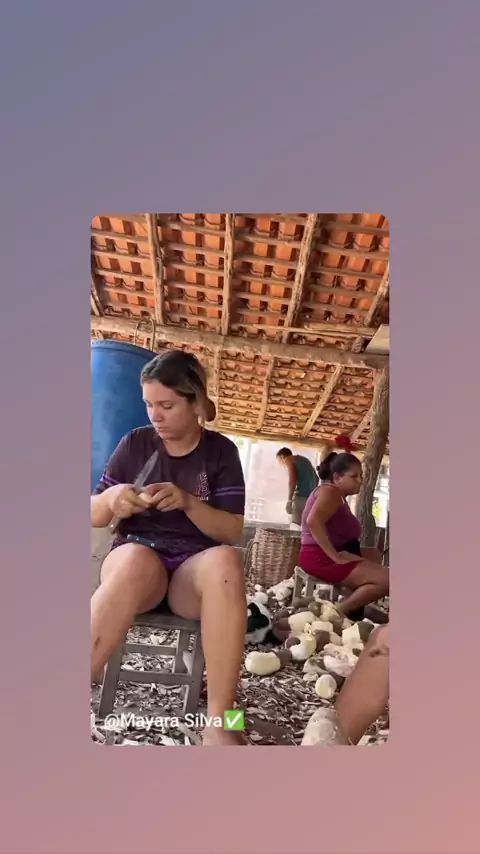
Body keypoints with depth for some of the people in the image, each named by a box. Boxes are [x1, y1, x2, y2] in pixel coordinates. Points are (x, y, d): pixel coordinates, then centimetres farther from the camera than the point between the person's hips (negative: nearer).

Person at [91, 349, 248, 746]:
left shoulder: (221, 451, 3)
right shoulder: (136, 443, 5)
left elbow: (233, 531, -2)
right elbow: (94, 516, 8)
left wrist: (189, 503, -21)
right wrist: (110, 500, -16)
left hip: (195, 568, 0)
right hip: (134, 556, 0)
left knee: (225, 561, -35)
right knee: (138, 562, -37)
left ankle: (218, 721, -31)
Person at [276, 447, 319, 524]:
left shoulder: (288, 460, 2)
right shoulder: (304, 459, 26)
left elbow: (292, 479, -13)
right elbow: (316, 478, 25)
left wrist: (289, 500, -15)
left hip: (302, 495, -8)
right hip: (312, 496, 8)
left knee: (295, 526, -8)